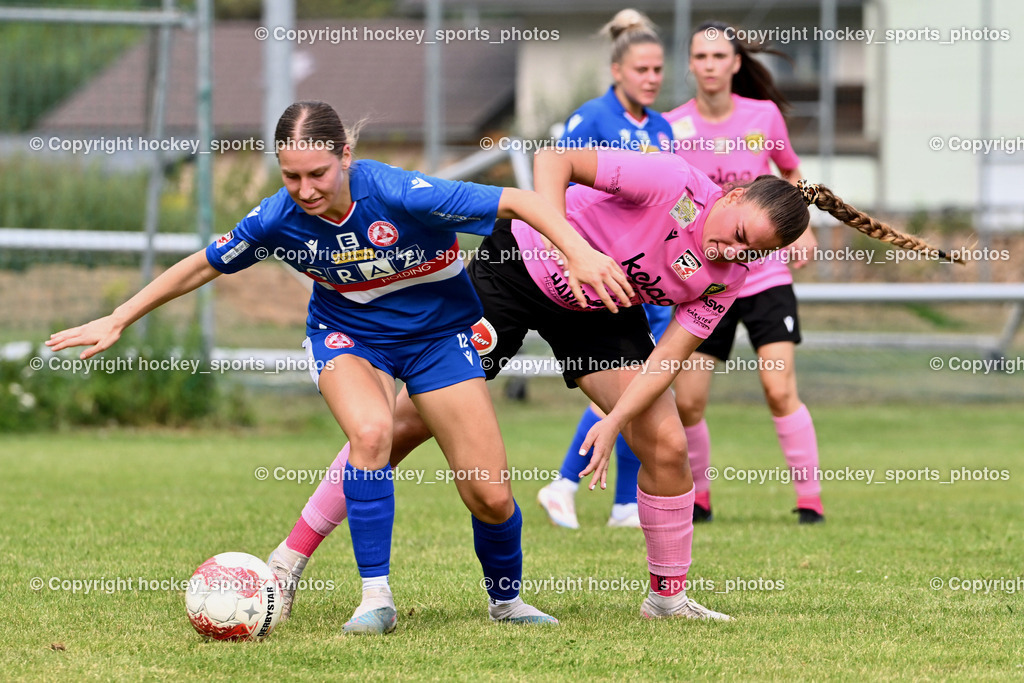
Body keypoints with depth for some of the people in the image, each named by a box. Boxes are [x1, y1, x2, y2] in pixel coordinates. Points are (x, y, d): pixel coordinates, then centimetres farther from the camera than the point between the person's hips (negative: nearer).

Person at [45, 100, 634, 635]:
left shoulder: (400, 194, -32)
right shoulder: (278, 219, -22)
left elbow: (519, 202, -29)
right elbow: (201, 267, -5)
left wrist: (580, 252, -42)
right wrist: (117, 321, -2)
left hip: (437, 330, -1)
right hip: (347, 332, 1)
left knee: (491, 497, -5)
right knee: (371, 432, -33)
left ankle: (507, 597, 27)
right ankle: (377, 598, -20)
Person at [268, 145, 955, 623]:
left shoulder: (725, 277, -13)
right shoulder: (671, 181, -30)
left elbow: (669, 356, -13)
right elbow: (554, 160, -32)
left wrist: (614, 420, -26)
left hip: (598, 312, 5)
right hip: (519, 264, -5)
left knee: (667, 445, -8)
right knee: (412, 419, -9)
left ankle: (668, 594, 12)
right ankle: (293, 558, -1)